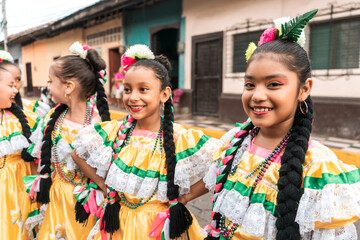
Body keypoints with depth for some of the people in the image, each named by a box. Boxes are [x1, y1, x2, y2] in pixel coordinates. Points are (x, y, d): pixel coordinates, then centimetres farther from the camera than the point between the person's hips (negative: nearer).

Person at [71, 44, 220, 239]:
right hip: (118, 224, 3)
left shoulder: (182, 139, -19)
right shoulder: (114, 132, -9)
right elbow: (77, 154, 4)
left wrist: (184, 197, -15)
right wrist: (103, 186, -2)